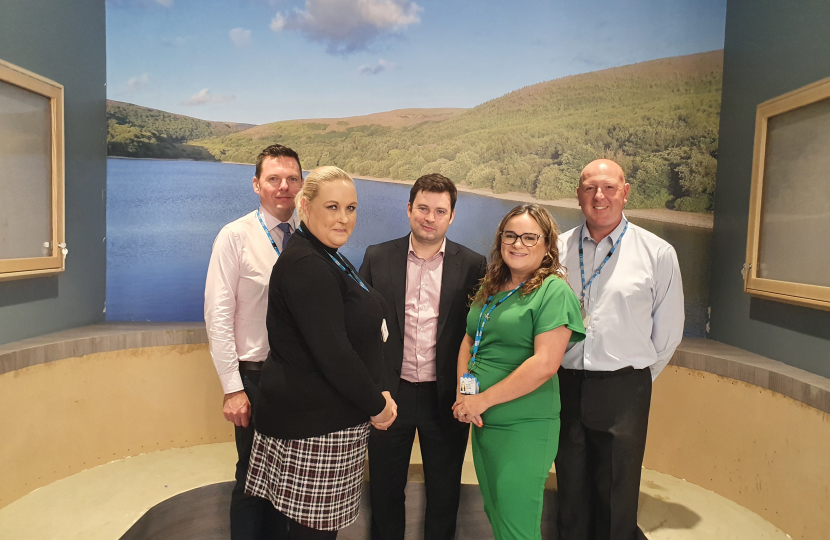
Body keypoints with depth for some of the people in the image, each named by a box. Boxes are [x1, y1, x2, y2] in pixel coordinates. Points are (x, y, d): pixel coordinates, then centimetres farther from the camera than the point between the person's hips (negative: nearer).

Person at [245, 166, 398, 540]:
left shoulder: (326, 259, 13)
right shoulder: (306, 265, -18)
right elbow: (333, 353, -23)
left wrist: (374, 398, 7)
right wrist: (376, 406, -11)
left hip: (327, 416, 9)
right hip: (315, 422, -9)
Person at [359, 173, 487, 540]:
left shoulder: (472, 265, -3)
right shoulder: (377, 258, 0)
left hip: (445, 398, 0)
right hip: (389, 395, 1)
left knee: (444, 496, 16)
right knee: (385, 493, 18)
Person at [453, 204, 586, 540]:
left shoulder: (554, 291, -13)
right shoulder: (492, 288, 9)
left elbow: (544, 364, -21)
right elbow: (469, 341, 13)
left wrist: (482, 400, -16)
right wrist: (463, 396, -4)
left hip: (524, 429, -7)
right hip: (482, 424, 7)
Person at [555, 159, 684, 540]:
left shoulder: (658, 253, -3)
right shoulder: (558, 249, 2)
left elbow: (668, 332, 3)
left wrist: (635, 377, 8)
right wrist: (563, 376, 8)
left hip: (622, 392, -2)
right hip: (565, 385, 2)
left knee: (616, 501, 10)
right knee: (572, 494, 16)